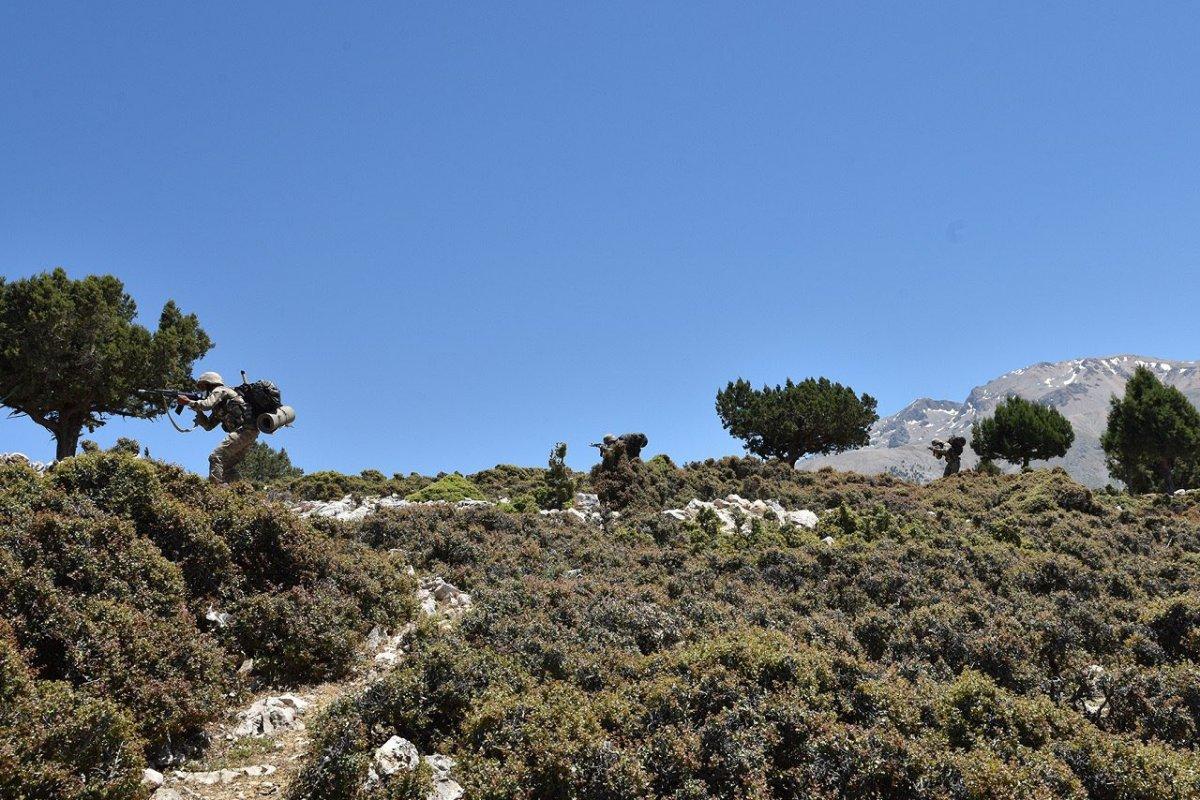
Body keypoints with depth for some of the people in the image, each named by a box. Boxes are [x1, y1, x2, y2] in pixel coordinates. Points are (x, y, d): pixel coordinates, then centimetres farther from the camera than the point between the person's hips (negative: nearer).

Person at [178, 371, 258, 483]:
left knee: (216, 457, -16)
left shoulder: (219, 390, 5)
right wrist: (197, 410, 18)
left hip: (244, 429, -10)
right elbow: (208, 425, 28)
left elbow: (206, 405, -13)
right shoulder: (218, 407, 31)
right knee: (227, 465, 13)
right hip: (249, 432, 10)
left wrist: (188, 402, 0)